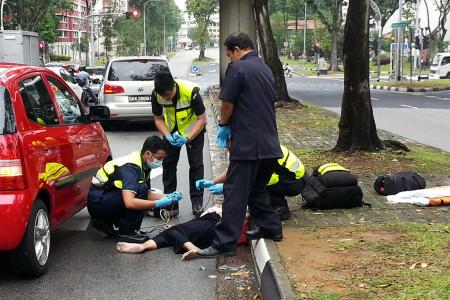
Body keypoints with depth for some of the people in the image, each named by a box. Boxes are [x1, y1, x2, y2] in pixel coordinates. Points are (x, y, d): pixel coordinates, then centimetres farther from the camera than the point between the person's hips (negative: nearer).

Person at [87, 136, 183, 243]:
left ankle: (106, 222, 12)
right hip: (97, 202, -10)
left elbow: (147, 194, 14)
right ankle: (126, 232, -12)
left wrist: (167, 197, -2)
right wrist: (158, 204, -33)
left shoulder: (142, 164, 4)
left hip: (108, 196, 10)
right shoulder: (131, 166, -25)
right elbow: (129, 202, -37)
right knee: (141, 189, -24)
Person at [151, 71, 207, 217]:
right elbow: (158, 119, -11)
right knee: (168, 162, 2)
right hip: (171, 129, 3)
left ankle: (197, 202, 1)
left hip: (193, 129, -3)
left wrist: (187, 138, -36)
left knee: (196, 164, -6)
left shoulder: (191, 92, -35)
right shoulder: (156, 95, -24)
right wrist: (168, 136, -28)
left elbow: (202, 119, -26)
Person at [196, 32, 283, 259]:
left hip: (248, 143, -8)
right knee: (257, 189, 22)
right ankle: (270, 228, 28)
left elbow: (227, 104, -10)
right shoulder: (266, 70, 17)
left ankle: (225, 243, -5)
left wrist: (224, 125, 10)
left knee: (235, 193, -6)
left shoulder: (238, 68, -9)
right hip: (270, 144, 8)